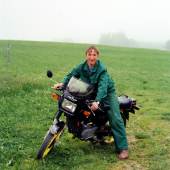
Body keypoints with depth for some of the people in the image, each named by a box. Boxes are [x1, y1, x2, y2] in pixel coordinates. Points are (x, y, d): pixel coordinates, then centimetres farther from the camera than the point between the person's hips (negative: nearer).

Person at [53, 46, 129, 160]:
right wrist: (63, 83, -19)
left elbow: (102, 86, -37)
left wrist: (97, 101, -52)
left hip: (107, 93, -6)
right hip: (90, 93, 6)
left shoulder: (102, 69, -25)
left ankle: (123, 148, -17)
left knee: (115, 119, -17)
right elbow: (72, 75, 2)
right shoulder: (82, 67, -7)